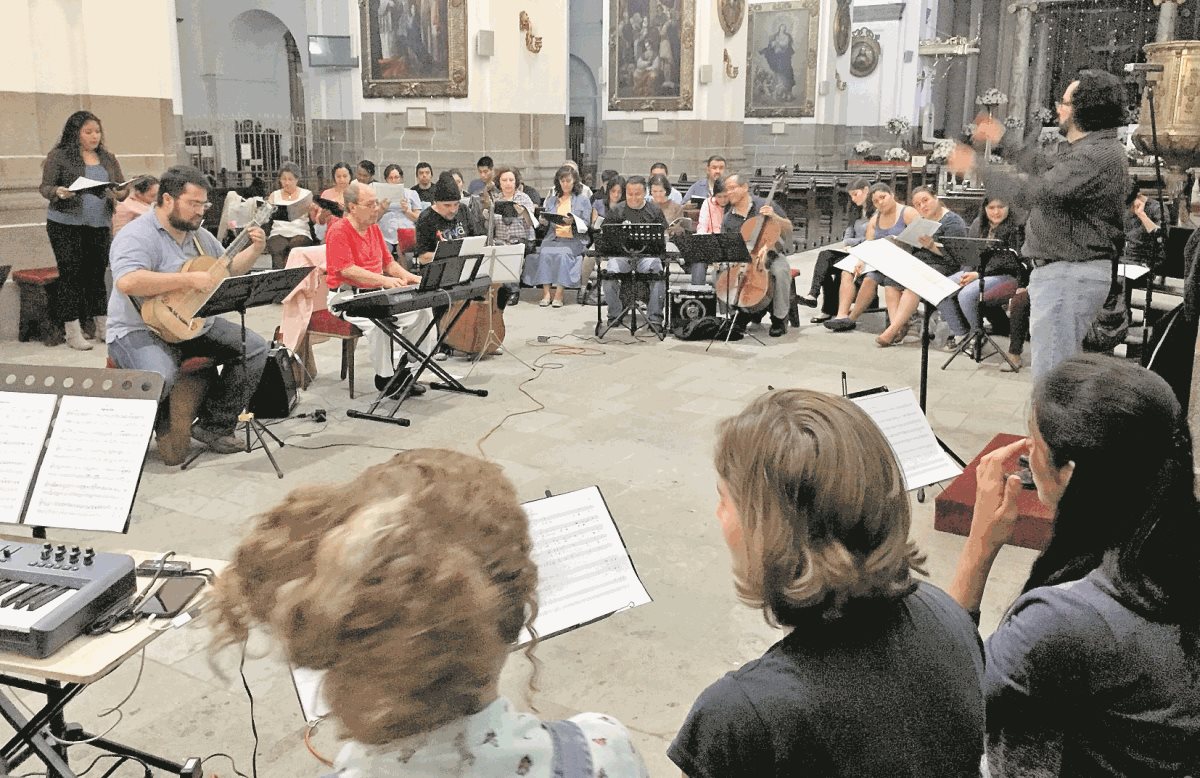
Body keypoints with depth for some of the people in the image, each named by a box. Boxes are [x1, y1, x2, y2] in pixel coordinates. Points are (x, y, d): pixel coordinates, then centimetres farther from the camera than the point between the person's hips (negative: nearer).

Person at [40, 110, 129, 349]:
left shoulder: (107, 158, 13)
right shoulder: (59, 156, 0)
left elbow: (122, 186, 12)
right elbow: (45, 187, -1)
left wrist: (121, 193, -12)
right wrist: (58, 192, -23)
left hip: (100, 225, 4)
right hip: (65, 224, -4)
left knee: (97, 274, 8)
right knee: (70, 274, -3)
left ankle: (102, 327, 16)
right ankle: (72, 332, 0)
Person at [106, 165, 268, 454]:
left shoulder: (198, 234, 12)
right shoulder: (138, 235, -16)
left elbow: (229, 269, 25)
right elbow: (127, 282, -33)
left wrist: (254, 250, 6)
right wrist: (191, 280, -31)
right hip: (140, 330, -8)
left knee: (255, 346, -3)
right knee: (160, 377, -37)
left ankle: (214, 425, 1)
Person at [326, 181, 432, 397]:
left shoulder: (374, 228, 15)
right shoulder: (338, 231, -11)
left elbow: (388, 262, 19)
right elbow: (347, 270, -21)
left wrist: (409, 277, -1)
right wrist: (383, 280, -30)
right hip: (346, 296, -8)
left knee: (422, 311, -8)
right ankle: (385, 377, -18)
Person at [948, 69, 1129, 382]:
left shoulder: (1098, 154, -20)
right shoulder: (1088, 148, 15)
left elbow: (1034, 192, -27)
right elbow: (1044, 173, 32)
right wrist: (1003, 141, 34)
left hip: (1069, 274, -11)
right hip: (1063, 270, 11)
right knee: (1064, 369, 19)